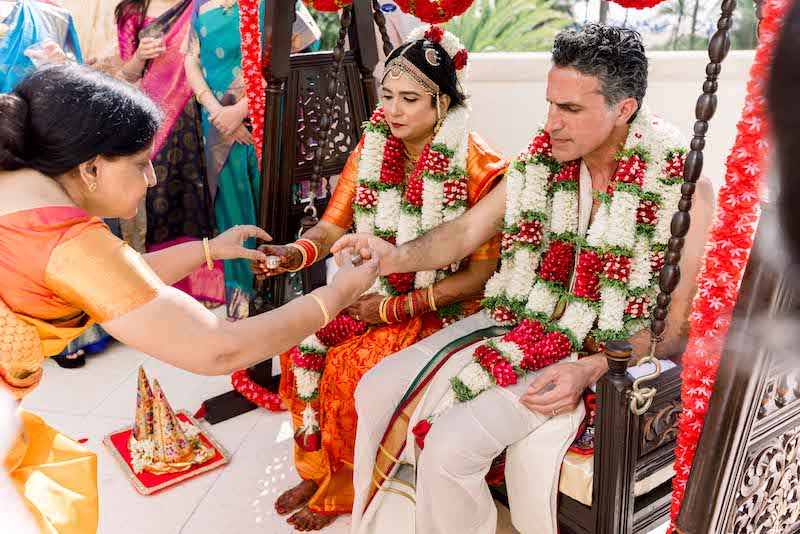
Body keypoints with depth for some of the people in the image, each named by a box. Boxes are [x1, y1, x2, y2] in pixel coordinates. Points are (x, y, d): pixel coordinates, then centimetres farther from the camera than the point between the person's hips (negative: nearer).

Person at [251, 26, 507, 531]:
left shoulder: (477, 166, -17)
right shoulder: (373, 146, -1)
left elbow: (480, 273, -16)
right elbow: (333, 225, -2)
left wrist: (396, 308, -19)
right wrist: (296, 253, -25)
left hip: (442, 308, -5)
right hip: (374, 291, 6)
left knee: (354, 362, -24)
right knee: (303, 340, -16)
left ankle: (342, 489, 3)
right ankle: (316, 469, 5)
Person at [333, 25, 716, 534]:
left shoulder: (682, 183, -14)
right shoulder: (541, 157, 0)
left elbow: (682, 319, -13)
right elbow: (466, 230, 0)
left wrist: (591, 370, -23)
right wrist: (397, 257, -19)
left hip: (603, 357, -5)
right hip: (516, 326, 6)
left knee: (453, 444, -23)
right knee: (376, 392, -2)